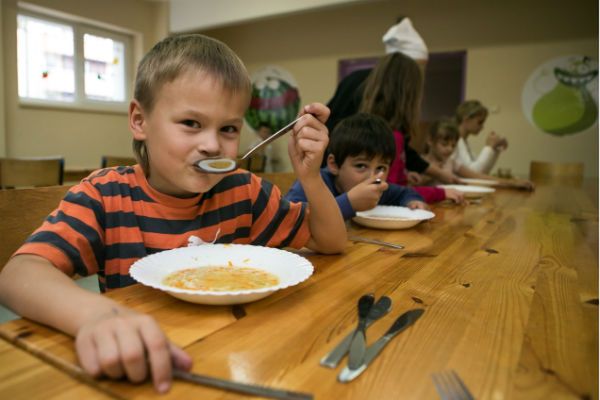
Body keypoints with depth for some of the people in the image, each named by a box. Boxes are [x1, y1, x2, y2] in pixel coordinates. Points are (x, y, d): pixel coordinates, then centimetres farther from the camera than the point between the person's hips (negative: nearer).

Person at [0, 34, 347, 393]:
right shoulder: (104, 197, -12)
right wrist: (97, 314, -46)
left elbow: (331, 244, 0)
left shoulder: (243, 192, -6)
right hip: (139, 369, 0)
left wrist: (310, 177, -17)